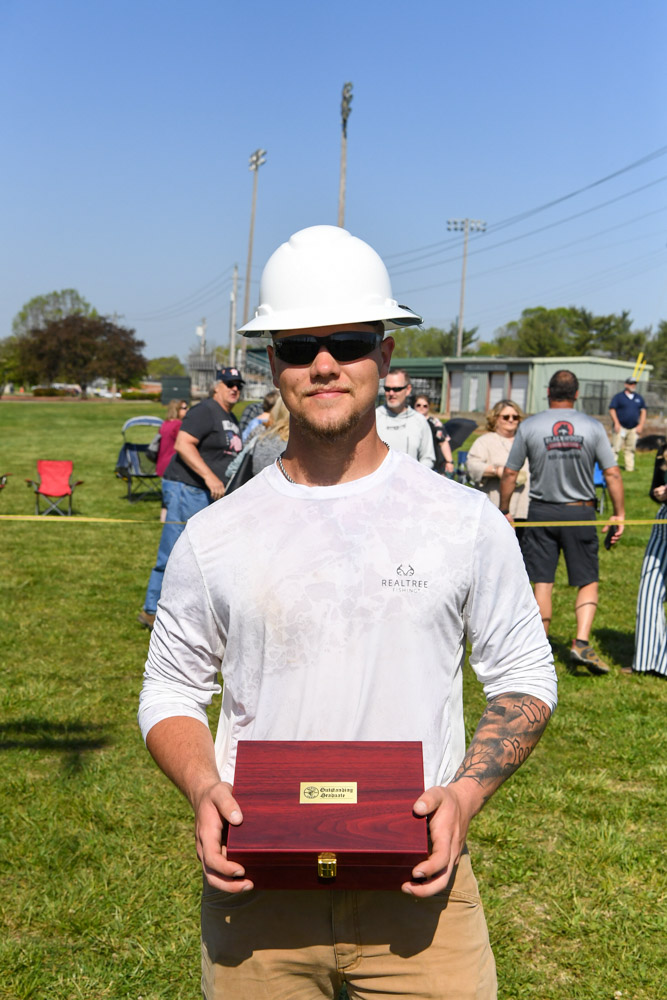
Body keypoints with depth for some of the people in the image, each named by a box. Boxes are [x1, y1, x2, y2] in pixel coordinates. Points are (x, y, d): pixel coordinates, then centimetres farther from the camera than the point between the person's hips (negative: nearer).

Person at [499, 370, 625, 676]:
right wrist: (619, 514, 5)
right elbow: (612, 474, -3)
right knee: (588, 582, 9)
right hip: (580, 512, 0)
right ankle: (582, 642, -6)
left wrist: (504, 511, 12)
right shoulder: (592, 427, -2)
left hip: (541, 512, 1)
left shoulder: (529, 426, -2)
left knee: (543, 583, 6)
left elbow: (510, 474, 1)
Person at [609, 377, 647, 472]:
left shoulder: (639, 398, 14)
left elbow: (643, 411, 15)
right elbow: (612, 409, -3)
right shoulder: (618, 396, 1)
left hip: (634, 428, 4)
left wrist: (641, 425, 5)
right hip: (620, 427, -4)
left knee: (631, 449, 6)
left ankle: (629, 467, 11)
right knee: (615, 447, -10)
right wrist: (616, 423, -12)